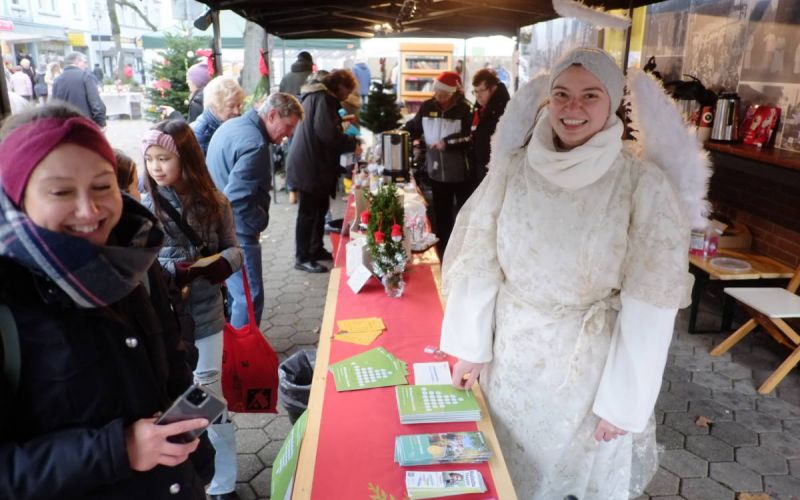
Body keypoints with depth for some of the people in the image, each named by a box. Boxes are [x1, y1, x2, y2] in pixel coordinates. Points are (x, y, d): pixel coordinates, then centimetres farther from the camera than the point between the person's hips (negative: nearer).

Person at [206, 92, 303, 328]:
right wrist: (262, 221, -11)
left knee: (232, 291, 22)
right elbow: (237, 198, -28)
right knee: (250, 297, -2)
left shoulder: (232, 125, 10)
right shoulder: (255, 144, -22)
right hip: (236, 234, -11)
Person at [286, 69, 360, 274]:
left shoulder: (319, 96, 20)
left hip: (314, 163, 11)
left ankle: (316, 249, 28)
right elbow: (327, 133, -24)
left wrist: (349, 141, 11)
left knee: (320, 208, 17)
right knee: (308, 212, -4)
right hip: (310, 165, -11)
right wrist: (352, 144, -12)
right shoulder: (323, 98, -14)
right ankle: (302, 258, 5)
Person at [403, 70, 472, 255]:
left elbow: (470, 135, -16)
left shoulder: (464, 109, -11)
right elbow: (414, 127, 11)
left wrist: (447, 142, -21)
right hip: (437, 170, 4)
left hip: (460, 172, -4)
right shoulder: (427, 107, 0)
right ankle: (443, 250, 29)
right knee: (441, 214, 15)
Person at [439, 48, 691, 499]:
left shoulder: (644, 185, -15)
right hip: (513, 351, 3)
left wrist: (624, 400, -12)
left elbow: (649, 307, -14)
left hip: (591, 360, -2)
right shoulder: (513, 168, -7)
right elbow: (479, 262, -3)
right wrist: (469, 348, 0)